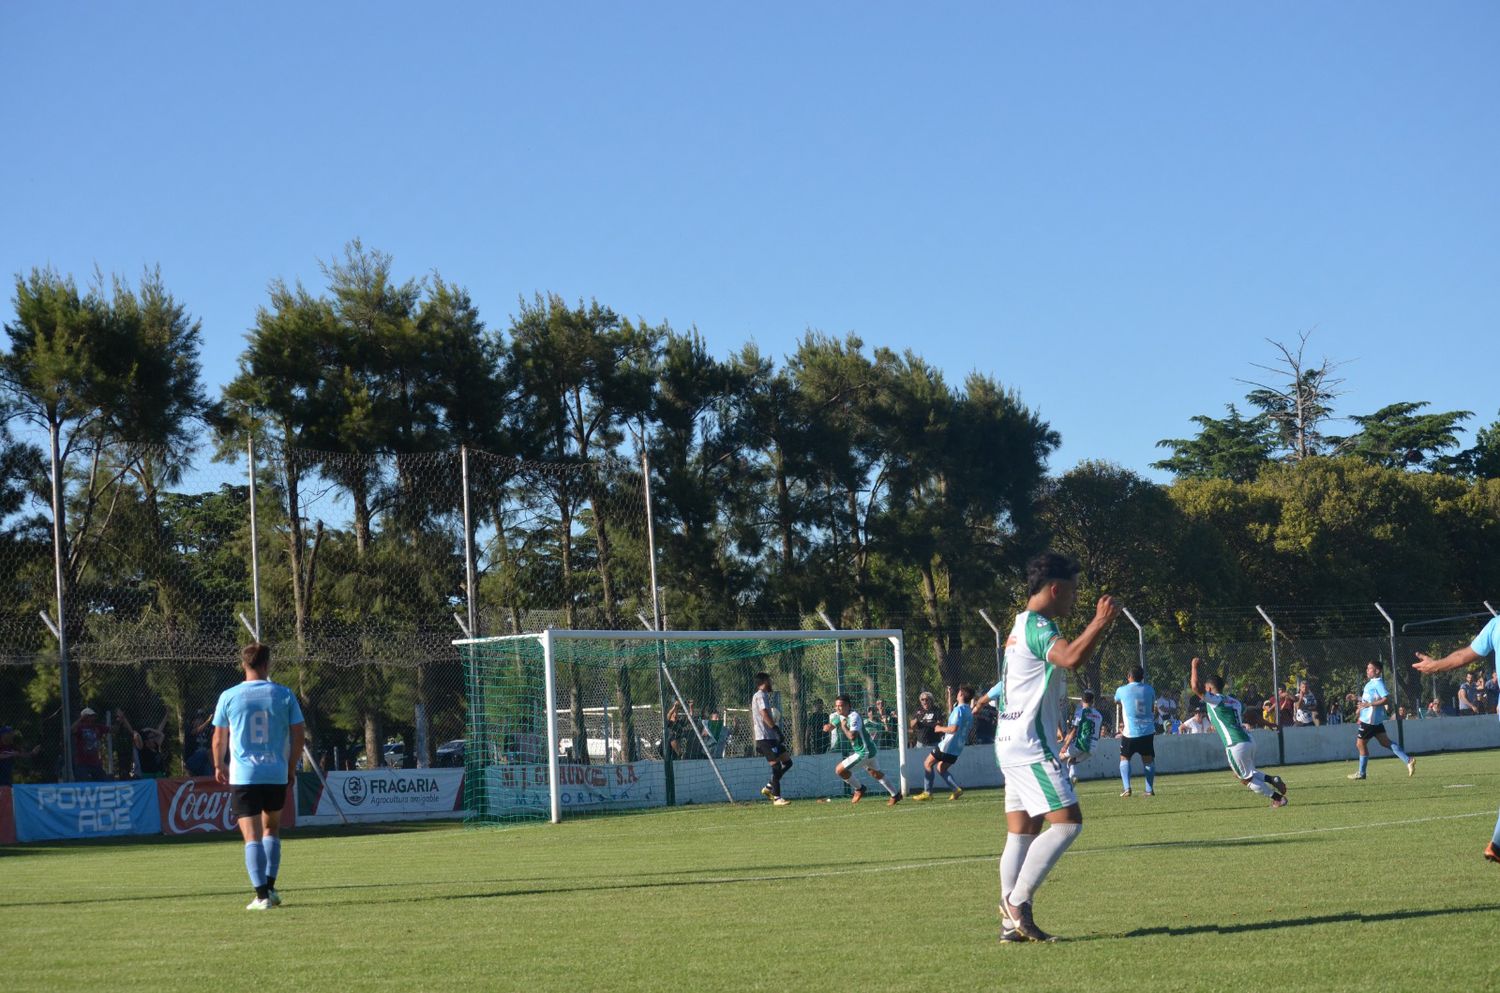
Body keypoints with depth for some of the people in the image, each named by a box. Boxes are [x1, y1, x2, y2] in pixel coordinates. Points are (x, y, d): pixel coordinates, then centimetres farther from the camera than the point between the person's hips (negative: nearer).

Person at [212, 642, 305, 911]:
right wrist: (291, 767, 15)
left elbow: (219, 738, 6)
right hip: (277, 774, 2)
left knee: (252, 836, -1)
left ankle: (262, 895, -10)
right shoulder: (284, 695, 0)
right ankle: (270, 887, 15)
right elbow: (299, 734, 2)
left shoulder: (229, 696, -2)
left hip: (242, 777, -2)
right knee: (271, 829, 21)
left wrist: (219, 766, 22)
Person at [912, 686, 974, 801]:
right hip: (958, 748, 8)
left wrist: (941, 728, -9)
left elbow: (954, 728, -26)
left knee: (927, 763, 4)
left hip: (947, 745, -8)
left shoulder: (959, 709, -17)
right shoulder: (969, 712, 11)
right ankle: (956, 789, 3)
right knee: (941, 768, 19)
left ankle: (927, 792, -1)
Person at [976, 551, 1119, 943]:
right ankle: (1017, 900, -15)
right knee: (1067, 822, -14)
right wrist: (1100, 623, -24)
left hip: (1013, 745, 11)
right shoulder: (1038, 627, -13)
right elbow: (1071, 658, -32)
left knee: (1022, 833, 7)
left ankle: (1012, 922, 5)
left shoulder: (1022, 626, 20)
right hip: (1030, 746, -11)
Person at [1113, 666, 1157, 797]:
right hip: (1148, 731, 2)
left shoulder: (1122, 690, -3)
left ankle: (1126, 788, -2)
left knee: (1124, 758, 12)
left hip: (1130, 732, -2)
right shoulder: (1149, 689, 2)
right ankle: (1149, 789, 9)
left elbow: (1116, 701, 19)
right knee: (1148, 760, 13)